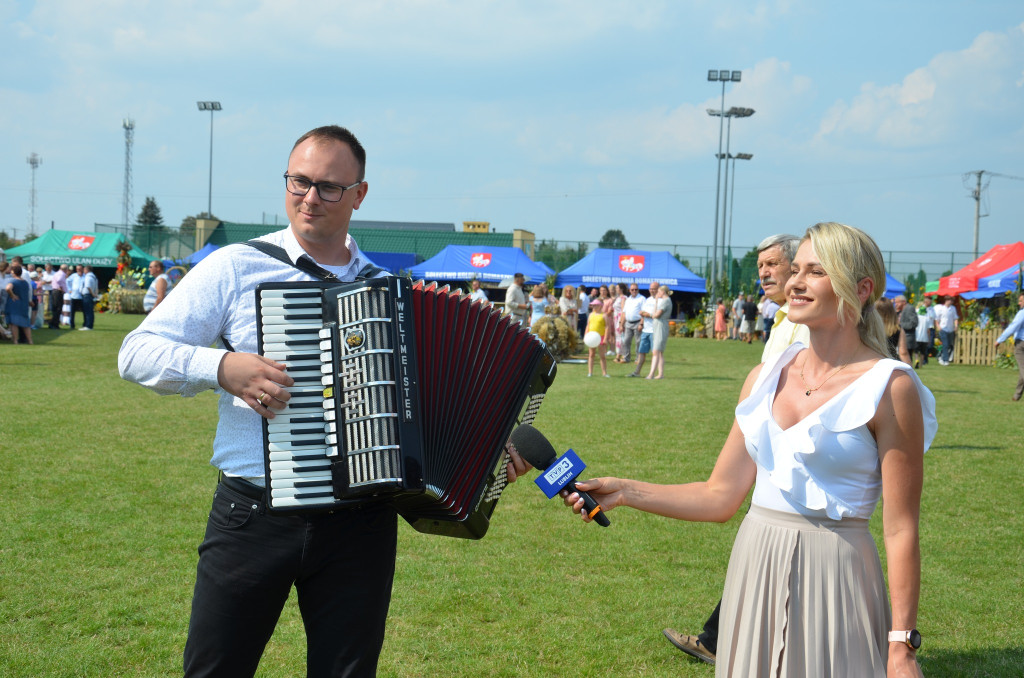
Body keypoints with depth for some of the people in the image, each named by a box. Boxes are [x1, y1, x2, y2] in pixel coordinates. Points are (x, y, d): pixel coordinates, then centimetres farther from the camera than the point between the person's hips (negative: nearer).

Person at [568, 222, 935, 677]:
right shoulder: (766, 377, 8)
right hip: (753, 568, 5)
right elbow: (720, 496, 10)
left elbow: (901, 530, -11)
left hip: (832, 578, -5)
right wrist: (624, 492, 2)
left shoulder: (889, 388, -9)